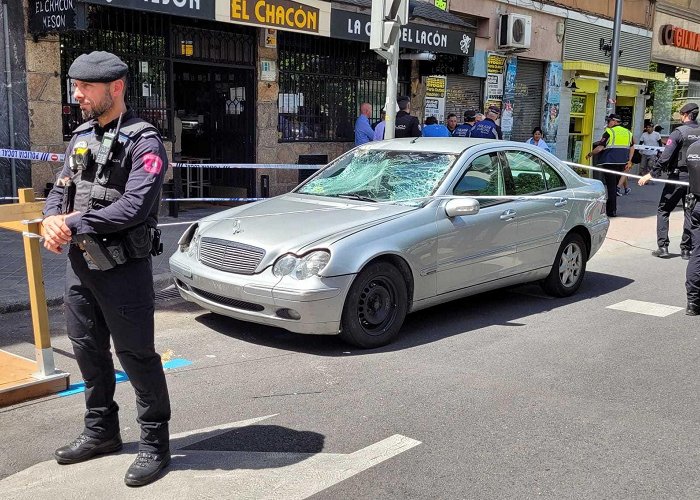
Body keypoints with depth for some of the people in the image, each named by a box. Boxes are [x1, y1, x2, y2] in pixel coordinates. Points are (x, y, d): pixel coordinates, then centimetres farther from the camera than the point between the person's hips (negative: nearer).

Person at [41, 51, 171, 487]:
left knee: (136, 355, -1)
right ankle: (102, 431, 35)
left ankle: (156, 443, 13)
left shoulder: (143, 142, -12)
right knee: (88, 350, 17)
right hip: (80, 263, 8)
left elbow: (136, 206, -23)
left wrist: (74, 224, -20)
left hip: (123, 269, -8)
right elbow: (61, 190, 14)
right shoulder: (81, 137, 13)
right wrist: (52, 219, -9)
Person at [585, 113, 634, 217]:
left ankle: (612, 211, -4)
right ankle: (609, 207, 23)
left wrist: (590, 154, 2)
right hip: (622, 163, 6)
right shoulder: (628, 133, 13)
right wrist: (629, 161, 16)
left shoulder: (609, 132, -8)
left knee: (611, 186, -4)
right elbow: (632, 148, 14)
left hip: (610, 162, -6)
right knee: (614, 185, 17)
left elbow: (600, 148, -12)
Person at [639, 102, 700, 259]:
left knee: (663, 211, 6)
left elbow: (665, 157, -17)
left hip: (678, 176, -5)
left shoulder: (679, 132, -10)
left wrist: (651, 174, -14)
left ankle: (663, 247, 0)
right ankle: (687, 249, 12)